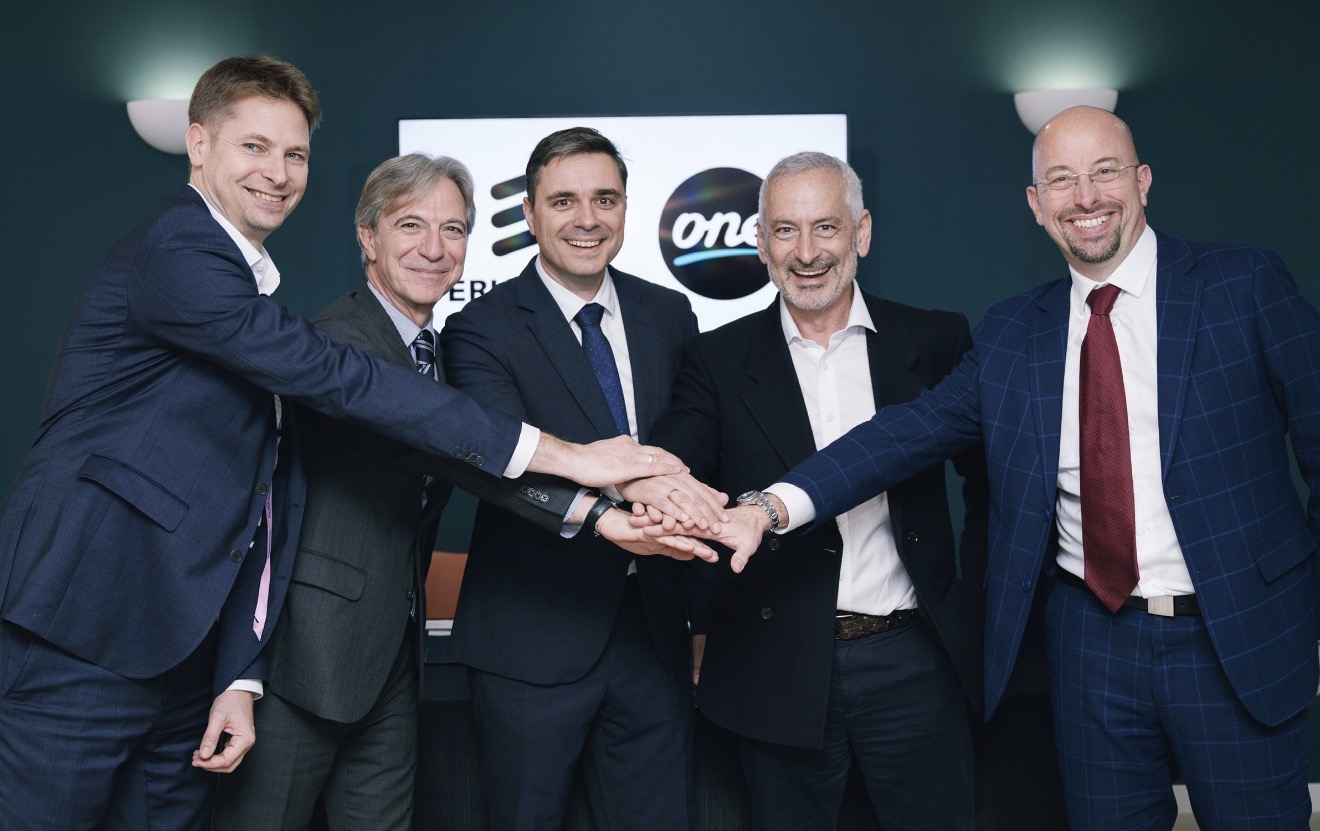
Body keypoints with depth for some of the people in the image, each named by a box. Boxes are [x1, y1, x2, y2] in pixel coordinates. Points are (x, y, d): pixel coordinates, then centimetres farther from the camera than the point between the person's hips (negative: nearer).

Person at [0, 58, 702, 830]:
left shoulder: (250, 283, 15)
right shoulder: (175, 253, -12)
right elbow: (341, 379, -22)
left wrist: (240, 680, 7)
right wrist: (559, 454, -22)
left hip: (183, 648, 8)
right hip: (81, 646, -8)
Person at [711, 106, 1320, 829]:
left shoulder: (1245, 283, -3)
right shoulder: (1011, 332, 5)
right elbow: (915, 428, -5)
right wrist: (778, 503, -19)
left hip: (1241, 636, -2)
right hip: (1092, 637, 2)